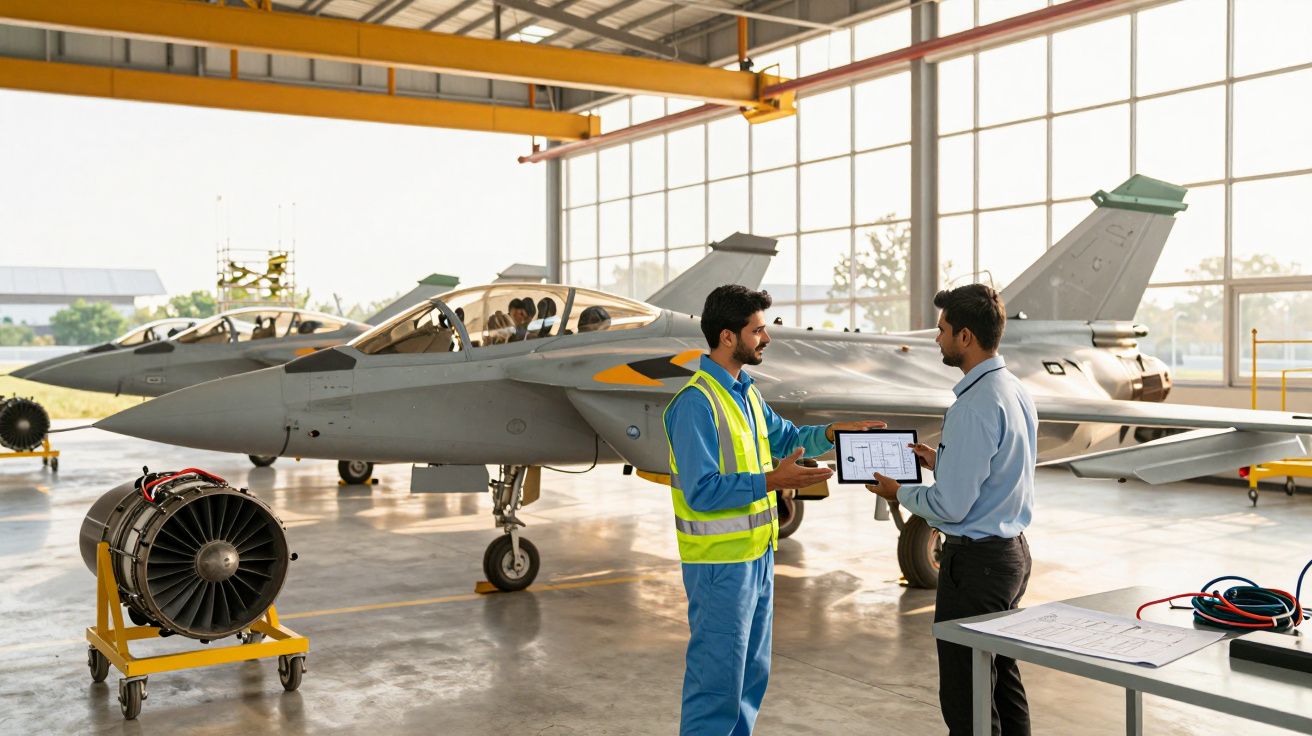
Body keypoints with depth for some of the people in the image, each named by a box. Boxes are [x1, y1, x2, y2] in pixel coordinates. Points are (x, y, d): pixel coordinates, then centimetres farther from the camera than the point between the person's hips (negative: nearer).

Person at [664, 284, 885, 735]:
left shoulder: (744, 392, 10)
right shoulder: (696, 401, -18)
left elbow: (785, 438, 23)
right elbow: (701, 491, -23)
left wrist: (833, 432, 7)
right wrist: (774, 481, -28)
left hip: (756, 554, 9)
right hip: (721, 562, -9)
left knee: (752, 673, 19)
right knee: (717, 679, -1)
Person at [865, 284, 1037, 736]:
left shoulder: (974, 407, -23)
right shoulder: (1017, 392, 7)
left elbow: (951, 506, -23)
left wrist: (899, 494, -6)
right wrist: (939, 459, 16)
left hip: (975, 562, -10)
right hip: (1013, 551, 10)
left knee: (966, 698, 0)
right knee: (1004, 680, 20)